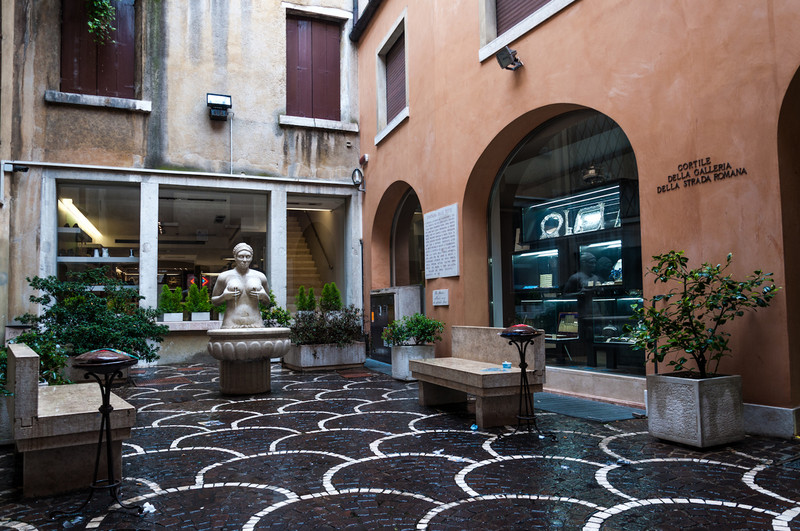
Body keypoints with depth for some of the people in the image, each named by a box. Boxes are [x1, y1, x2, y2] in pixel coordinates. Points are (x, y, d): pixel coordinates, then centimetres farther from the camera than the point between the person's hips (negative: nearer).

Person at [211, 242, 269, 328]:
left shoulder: (260, 277, 9)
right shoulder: (224, 276, 5)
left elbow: (267, 302, 19)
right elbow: (214, 301, 12)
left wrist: (264, 296, -3)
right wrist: (224, 297, -8)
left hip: (255, 325, 1)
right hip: (231, 325, -1)